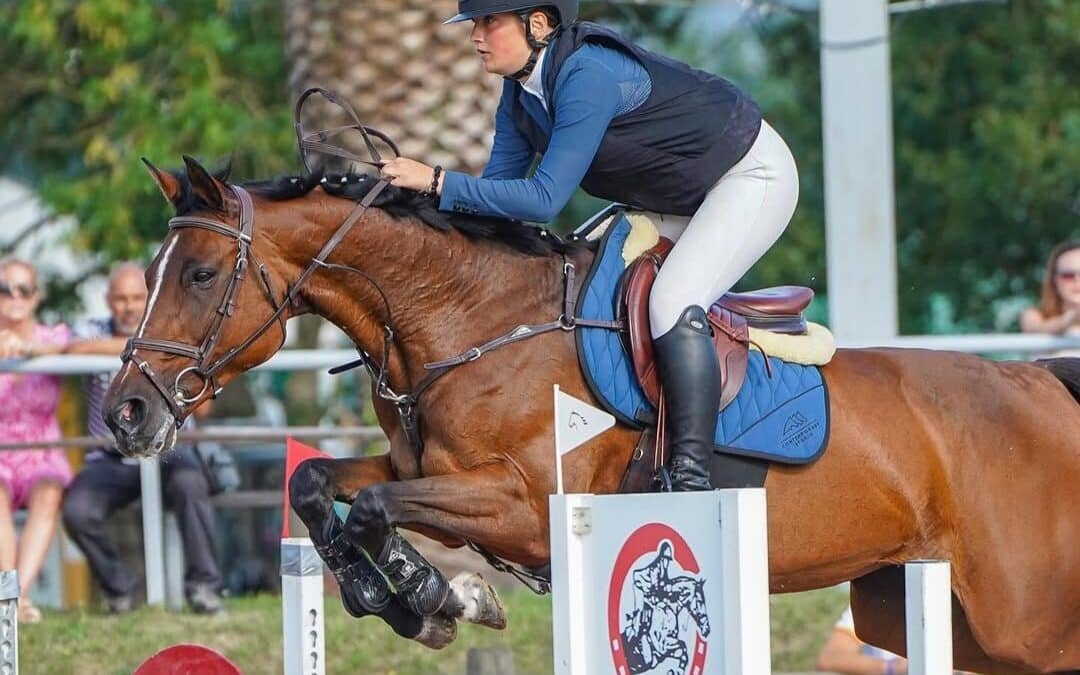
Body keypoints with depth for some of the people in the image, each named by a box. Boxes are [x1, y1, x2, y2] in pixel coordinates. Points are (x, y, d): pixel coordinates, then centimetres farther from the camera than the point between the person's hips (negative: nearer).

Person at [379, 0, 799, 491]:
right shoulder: (520, 91, -5)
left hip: (753, 176, -10)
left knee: (672, 303, -26)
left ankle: (692, 476, -26)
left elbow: (545, 198, -37)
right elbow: (500, 183, 0)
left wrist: (437, 182, -38)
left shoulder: (587, 77, -34)